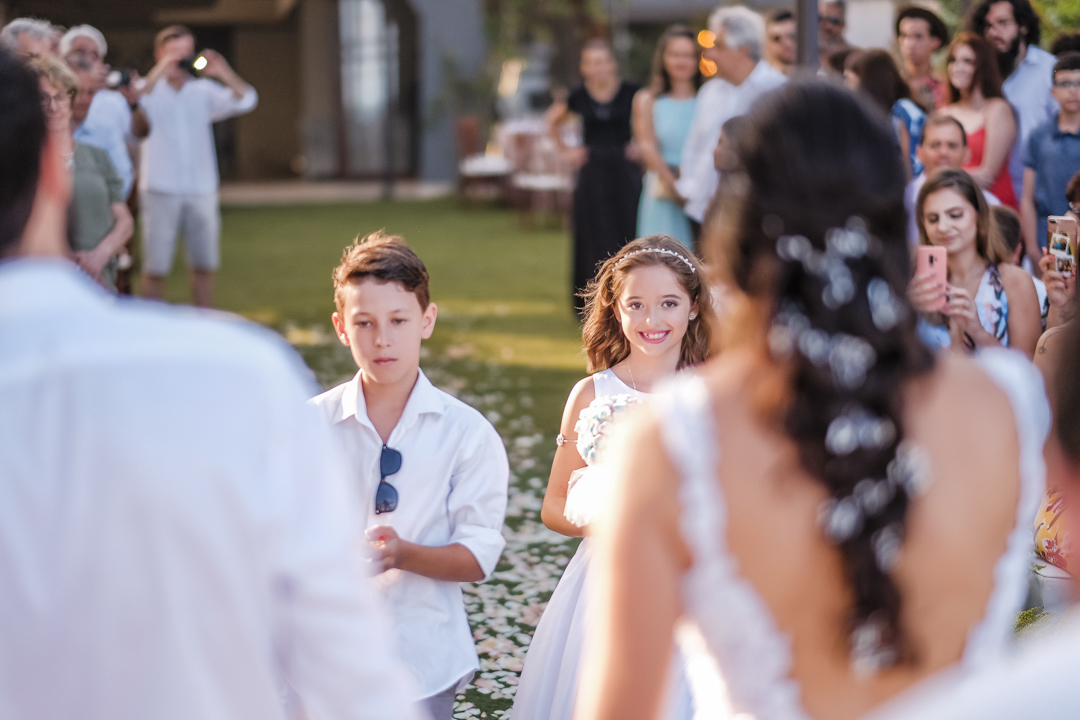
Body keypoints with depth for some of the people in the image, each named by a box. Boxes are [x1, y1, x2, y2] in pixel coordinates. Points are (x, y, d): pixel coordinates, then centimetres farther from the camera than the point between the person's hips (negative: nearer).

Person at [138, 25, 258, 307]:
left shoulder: (203, 91, 9)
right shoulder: (151, 89, 2)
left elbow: (245, 100, -1)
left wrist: (223, 73, -17)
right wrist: (160, 72, -27)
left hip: (201, 191, 3)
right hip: (160, 190, -3)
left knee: (204, 267, 6)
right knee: (155, 270, -1)